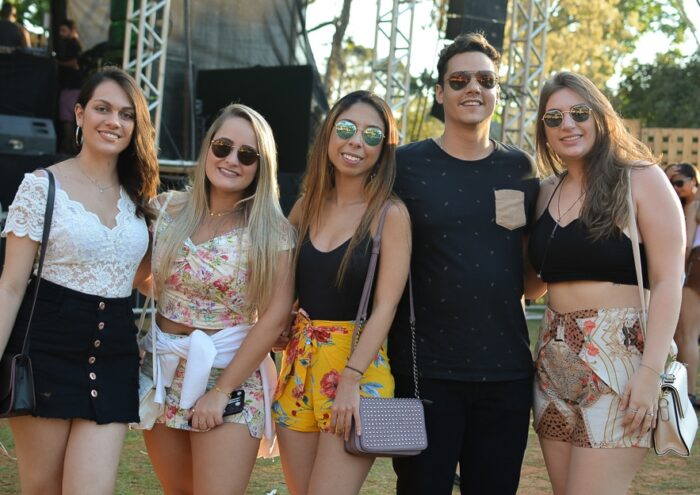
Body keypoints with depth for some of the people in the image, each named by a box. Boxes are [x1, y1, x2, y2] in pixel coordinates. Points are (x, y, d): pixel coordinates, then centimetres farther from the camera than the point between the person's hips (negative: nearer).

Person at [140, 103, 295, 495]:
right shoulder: (169, 209, 2)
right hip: (164, 372, 3)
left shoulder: (272, 231, -8)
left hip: (232, 374, -3)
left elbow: (276, 316, -13)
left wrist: (221, 391, -15)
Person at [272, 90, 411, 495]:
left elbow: (385, 306, -12)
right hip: (300, 363, 5)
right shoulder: (308, 205, 9)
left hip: (358, 364, -5)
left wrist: (350, 380, -19)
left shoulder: (389, 214, -6)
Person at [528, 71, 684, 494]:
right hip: (554, 360, 6)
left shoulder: (641, 180, -4)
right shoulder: (546, 193, 12)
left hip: (619, 358, -6)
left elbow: (668, 281, -10)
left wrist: (651, 371, -19)